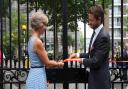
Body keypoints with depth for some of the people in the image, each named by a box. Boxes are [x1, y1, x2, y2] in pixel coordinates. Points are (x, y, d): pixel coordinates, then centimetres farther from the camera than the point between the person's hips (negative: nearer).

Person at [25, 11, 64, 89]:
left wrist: (56, 64, 19)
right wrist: (58, 64, 5)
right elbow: (47, 63, -12)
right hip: (38, 76, -9)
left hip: (34, 75, 9)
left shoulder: (32, 39, 9)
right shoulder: (37, 41, -18)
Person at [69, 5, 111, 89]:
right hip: (94, 76, 9)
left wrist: (82, 60, -7)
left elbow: (95, 62, -24)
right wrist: (78, 55, 4)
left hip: (100, 80, -9)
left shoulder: (103, 36, -23)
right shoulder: (95, 33, 7)